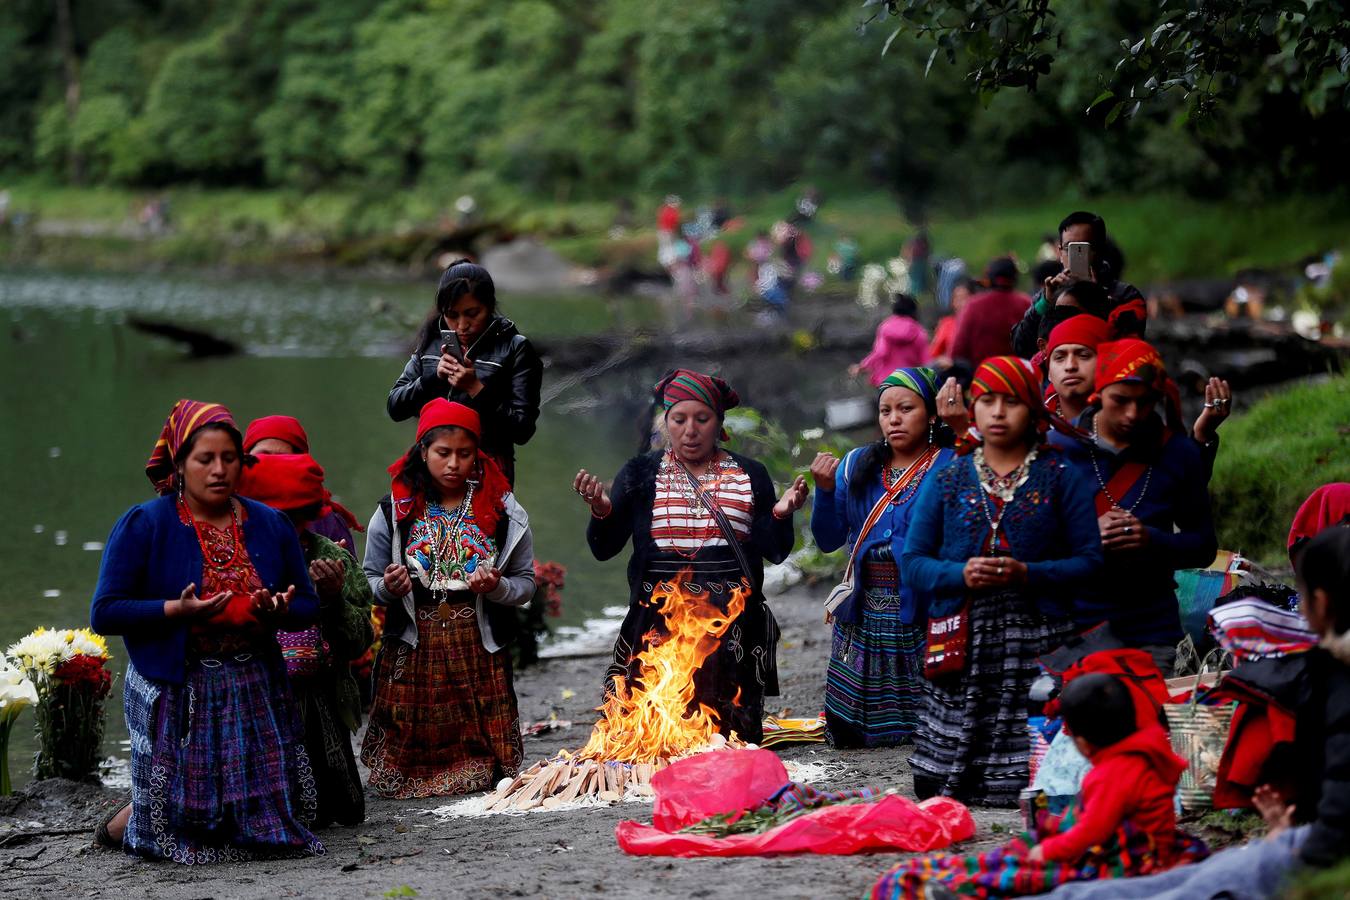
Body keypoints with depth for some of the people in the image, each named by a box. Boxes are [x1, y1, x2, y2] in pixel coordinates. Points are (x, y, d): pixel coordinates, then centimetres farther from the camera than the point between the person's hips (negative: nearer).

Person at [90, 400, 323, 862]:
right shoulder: (143, 525, -5)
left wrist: (276, 611, -11)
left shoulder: (270, 524, 8)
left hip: (256, 692, 4)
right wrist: (177, 610, -21)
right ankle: (129, 821, 27)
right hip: (178, 697, -4)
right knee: (185, 830, -7)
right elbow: (104, 612, -8)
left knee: (272, 823, 2)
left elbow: (307, 605, 12)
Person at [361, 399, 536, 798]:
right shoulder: (394, 512, 2)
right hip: (412, 655, 0)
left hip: (479, 652, 0)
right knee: (400, 778, 2)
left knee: (480, 771, 2)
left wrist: (497, 587, -14)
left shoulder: (503, 512, 3)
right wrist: (388, 588, -13)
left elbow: (526, 584, 6)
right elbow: (371, 581, 9)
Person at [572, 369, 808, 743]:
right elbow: (604, 549, 4)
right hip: (658, 625, -1)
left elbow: (775, 552, 6)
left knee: (732, 740, 2)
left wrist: (780, 515, -13)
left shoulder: (749, 475, 9)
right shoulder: (641, 474, 7)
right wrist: (601, 512, -15)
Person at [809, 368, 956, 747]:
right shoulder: (857, 466, 11)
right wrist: (825, 489, -5)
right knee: (846, 734, 5)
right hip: (864, 616, 5)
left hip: (922, 615, -4)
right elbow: (828, 541, 9)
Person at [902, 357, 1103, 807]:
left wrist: (1027, 574, -13)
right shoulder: (947, 479, 13)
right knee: (936, 786, -2)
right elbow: (912, 563, 10)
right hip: (961, 648, 2)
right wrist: (960, 575, -9)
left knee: (1033, 785, -9)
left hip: (1037, 647, -2)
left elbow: (1090, 562, 1)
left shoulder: (1060, 477, 7)